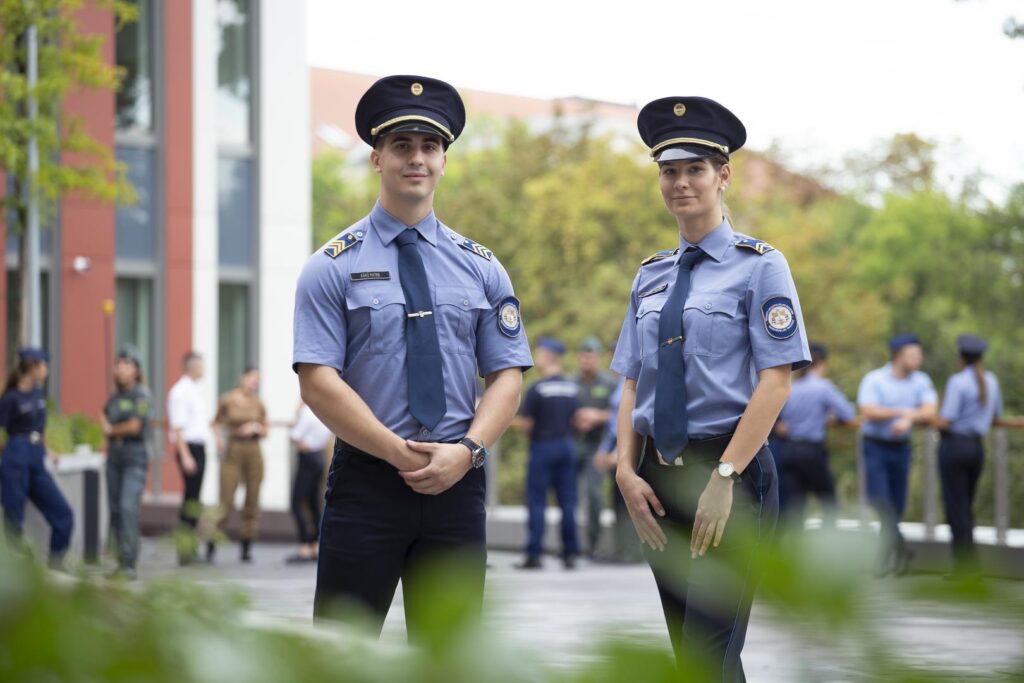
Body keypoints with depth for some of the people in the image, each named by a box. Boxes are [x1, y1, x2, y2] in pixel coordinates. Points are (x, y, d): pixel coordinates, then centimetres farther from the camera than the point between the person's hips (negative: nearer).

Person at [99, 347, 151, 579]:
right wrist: (107, 427, 8)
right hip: (114, 455, 7)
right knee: (115, 510, 5)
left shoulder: (141, 395, -8)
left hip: (135, 455, -7)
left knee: (128, 507, -18)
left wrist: (112, 430, 2)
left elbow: (134, 426, -16)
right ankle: (121, 562, 11)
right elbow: (104, 415, 31)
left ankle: (129, 565, -21)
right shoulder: (115, 396, 13)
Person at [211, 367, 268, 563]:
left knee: (252, 502, 2)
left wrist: (256, 428, -5)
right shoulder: (227, 401, 0)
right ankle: (211, 547, -2)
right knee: (226, 501, -9)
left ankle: (246, 548, 8)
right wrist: (219, 440, -3)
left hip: (254, 452, 3)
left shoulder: (258, 404, 8)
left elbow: (265, 431, 15)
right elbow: (217, 423, 13)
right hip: (233, 452, -3)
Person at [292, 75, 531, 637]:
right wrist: (403, 455, -15)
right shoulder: (334, 267, 0)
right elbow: (318, 382, -8)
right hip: (366, 479, -3)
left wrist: (465, 451, -12)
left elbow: (507, 376, 6)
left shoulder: (481, 268, 10)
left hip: (456, 484, 3)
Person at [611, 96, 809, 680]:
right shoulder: (651, 276, 15)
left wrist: (723, 479, -17)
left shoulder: (760, 266, -4)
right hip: (659, 476, 6)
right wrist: (627, 470, -2)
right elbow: (633, 383, 13)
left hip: (730, 475, -6)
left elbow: (776, 381, -11)